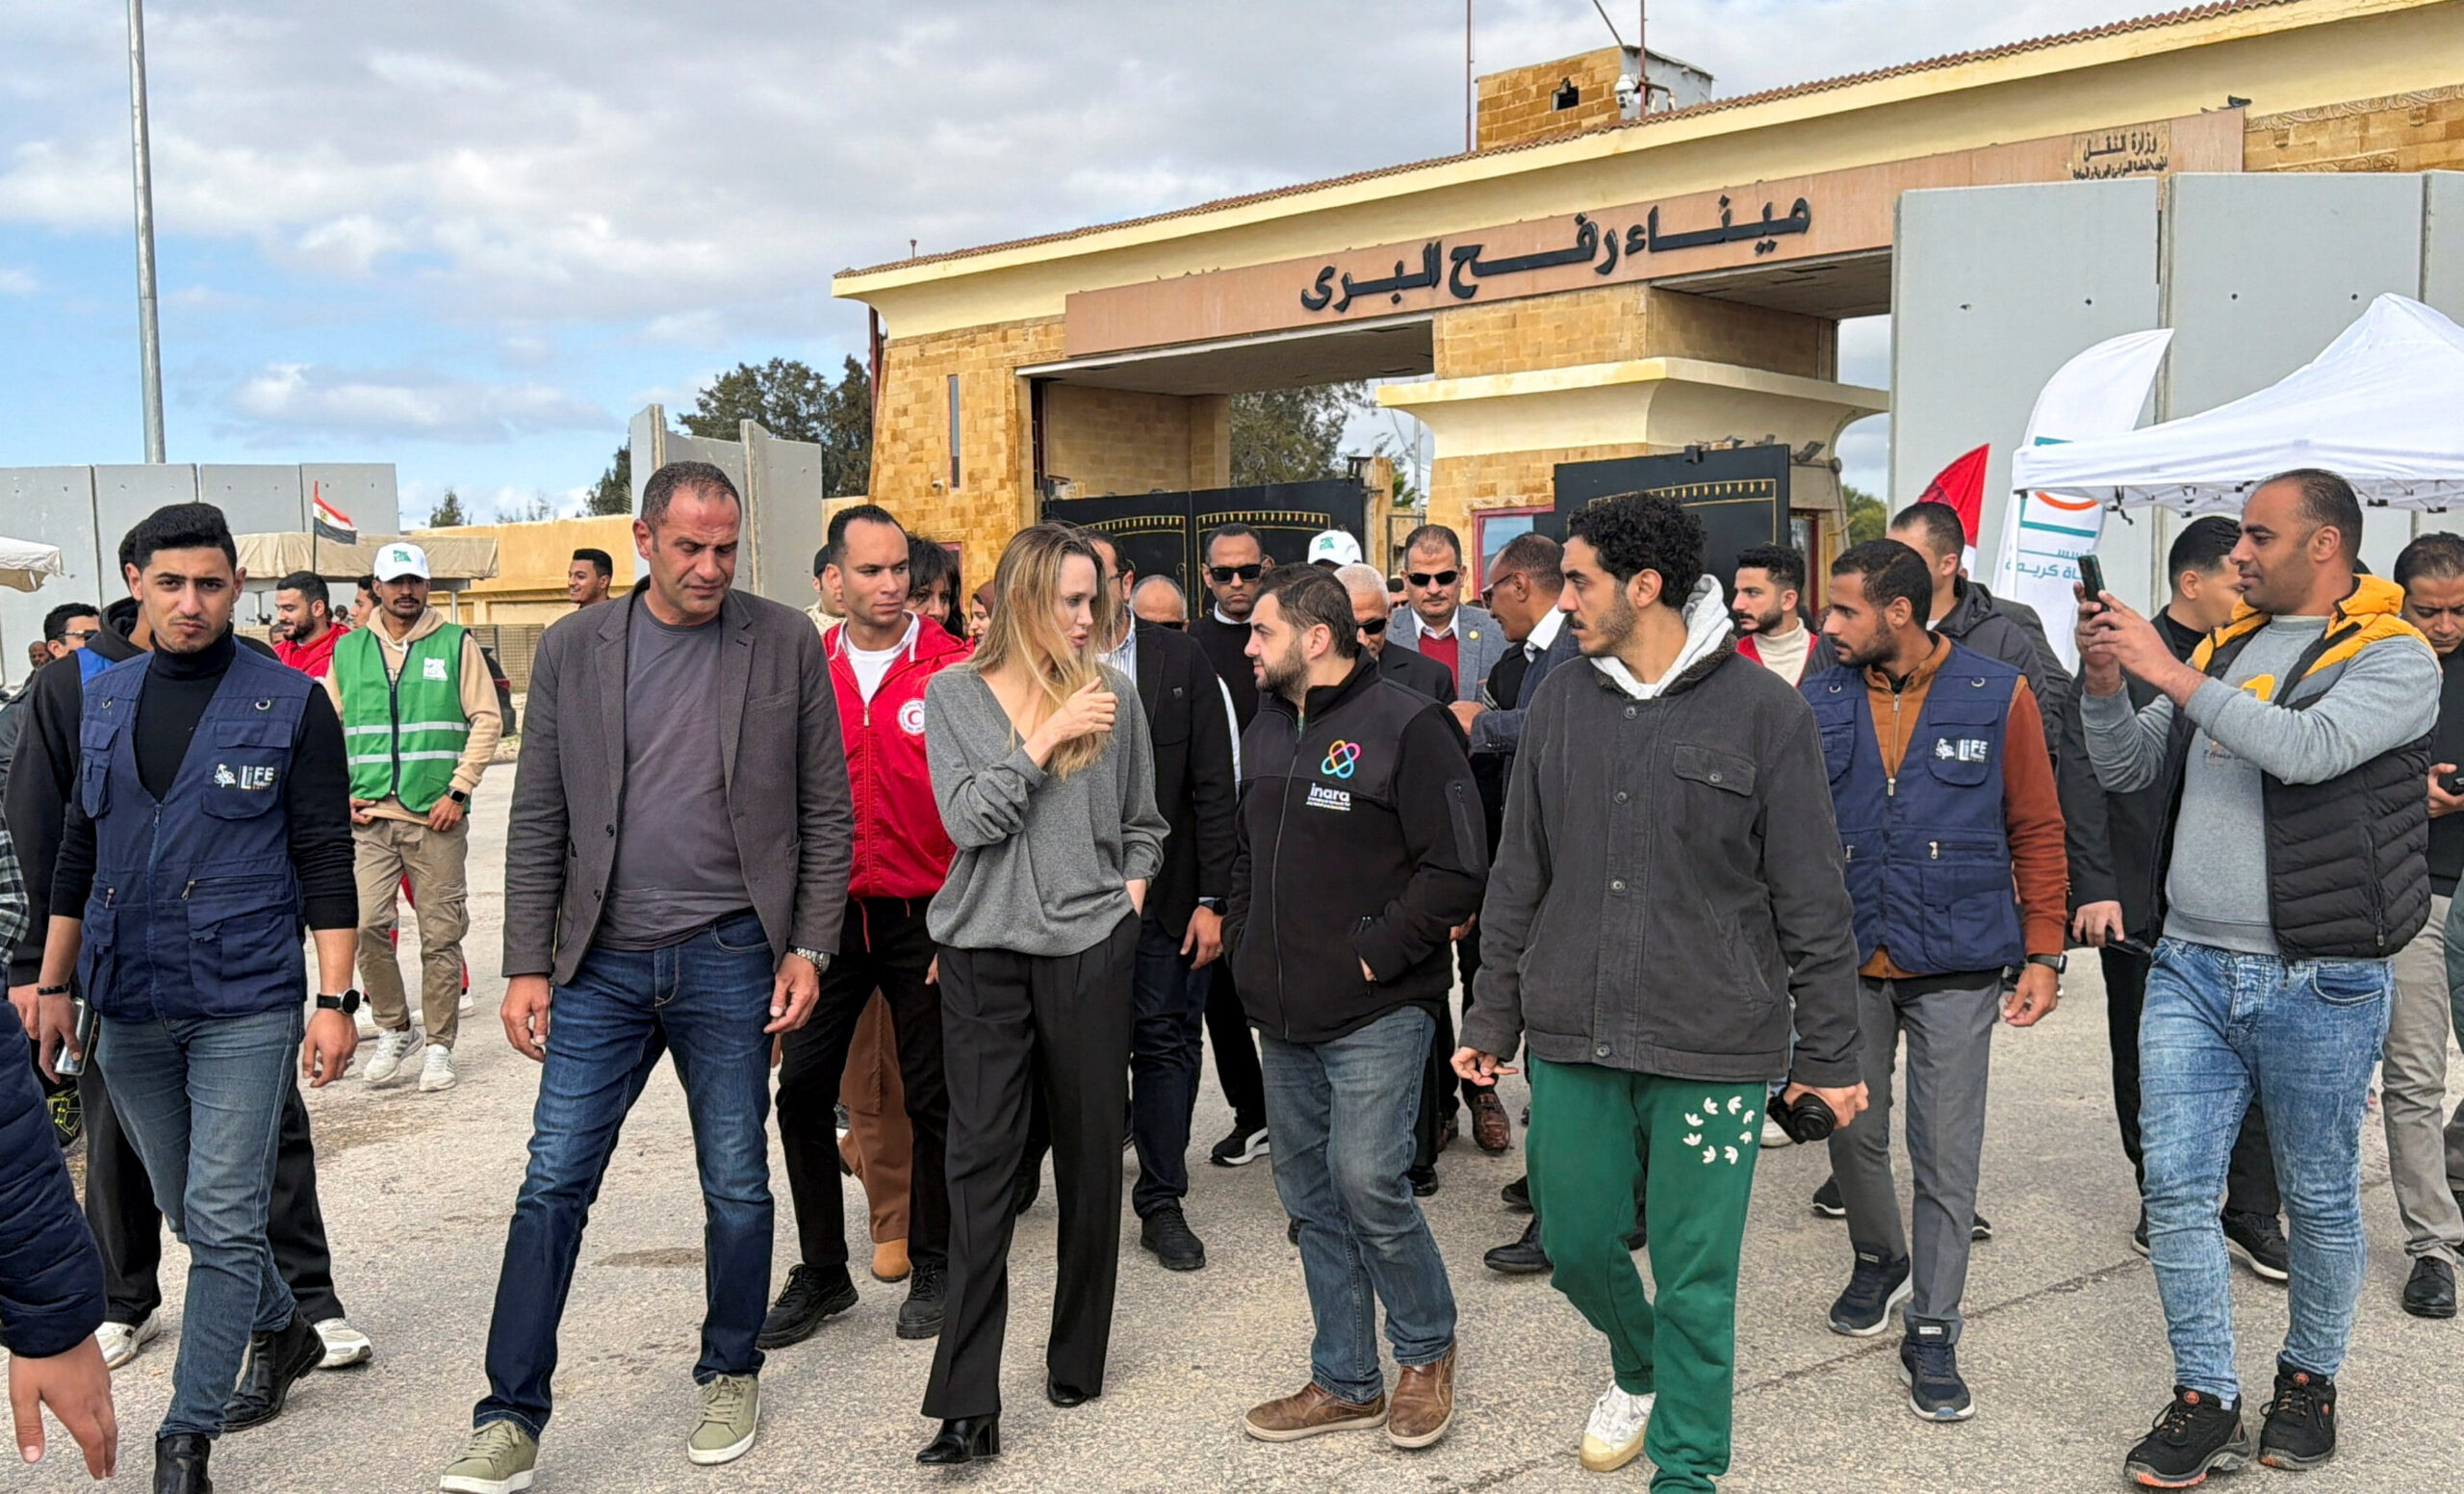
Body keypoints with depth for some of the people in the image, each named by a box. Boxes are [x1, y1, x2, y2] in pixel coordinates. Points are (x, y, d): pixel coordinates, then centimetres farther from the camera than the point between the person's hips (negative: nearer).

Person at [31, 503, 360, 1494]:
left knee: (225, 1221, -5)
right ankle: (281, 1332, 39)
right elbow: (79, 852, 16)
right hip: (129, 1008, 5)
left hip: (244, 1004, -5)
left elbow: (325, 862, -6)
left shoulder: (291, 705, -4)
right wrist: (52, 985, 14)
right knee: (189, 1213, 16)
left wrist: (336, 1001, -11)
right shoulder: (104, 701, 10)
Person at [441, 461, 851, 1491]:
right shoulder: (572, 648, 3)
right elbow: (538, 822, 5)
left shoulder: (785, 643, 0)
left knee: (737, 1189, 10)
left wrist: (808, 948, -4)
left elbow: (825, 811, 2)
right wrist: (528, 966, 0)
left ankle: (731, 1376, 30)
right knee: (552, 1186, 1)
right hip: (602, 965, 1)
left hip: (729, 960, -1)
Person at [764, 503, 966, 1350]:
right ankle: (822, 1271, 22)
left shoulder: (953, 668, -7)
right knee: (802, 1091, 6)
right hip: (829, 914, 3)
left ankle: (931, 1266, 26)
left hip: (924, 916, -3)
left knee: (930, 1097, 9)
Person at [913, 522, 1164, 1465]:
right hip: (985, 950, -1)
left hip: (1090, 946, 1)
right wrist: (1045, 740, -13)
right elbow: (967, 819, -9)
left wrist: (1130, 890, 1)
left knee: (1090, 1156, 9)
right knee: (981, 1165, -3)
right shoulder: (954, 694, 3)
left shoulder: (1110, 694, 5)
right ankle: (968, 1407, 0)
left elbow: (1142, 825, 15)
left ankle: (1078, 1357, 27)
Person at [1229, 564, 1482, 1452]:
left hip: (1376, 1012, -7)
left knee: (1368, 1182, -11)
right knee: (1311, 1194, 11)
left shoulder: (1405, 726, -11)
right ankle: (1346, 1384, 25)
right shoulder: (1265, 730, 13)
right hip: (1284, 1013, 8)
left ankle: (1427, 1351, 17)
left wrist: (1376, 954, -15)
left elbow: (1458, 869, -15)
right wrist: (1246, 940, 11)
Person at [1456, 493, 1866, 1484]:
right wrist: (1494, 1018, 12)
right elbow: (1519, 879, 11)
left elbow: (1812, 902, -2)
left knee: (1695, 1277, 4)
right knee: (1576, 1242, 13)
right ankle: (1639, 1369, 44)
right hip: (1571, 1040, 4)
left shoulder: (1763, 712, -6)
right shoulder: (1560, 702, 5)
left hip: (1715, 1049, -4)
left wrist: (1830, 1052, -1)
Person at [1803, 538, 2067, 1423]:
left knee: (1946, 1156, 2)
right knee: (1852, 1132, 14)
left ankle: (1932, 1333, 17)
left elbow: (2037, 833, 1)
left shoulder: (1998, 697, -4)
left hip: (1957, 967, -2)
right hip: (1846, 963, 3)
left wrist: (2043, 953, -3)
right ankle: (1879, 1263, 41)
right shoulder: (1819, 701, 1)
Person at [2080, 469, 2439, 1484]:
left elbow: (2309, 749, -25)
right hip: (2190, 967, 5)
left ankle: (2310, 1381, 32)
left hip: (2318, 982, -5)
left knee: (2320, 1198, 11)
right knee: (2176, 1188, 2)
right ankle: (2206, 1405, 13)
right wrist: (2105, 683, -3)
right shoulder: (2224, 646, 11)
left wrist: (2174, 675, -23)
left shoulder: (2394, 656, -6)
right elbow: (2129, 772, 14)